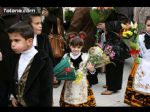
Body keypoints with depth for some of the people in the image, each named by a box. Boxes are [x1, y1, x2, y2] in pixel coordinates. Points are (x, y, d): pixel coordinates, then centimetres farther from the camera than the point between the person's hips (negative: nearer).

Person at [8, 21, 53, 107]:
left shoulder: (44, 60, -21)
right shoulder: (16, 57, -2)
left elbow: (47, 89, -17)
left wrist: (45, 104, -15)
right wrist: (13, 96, 8)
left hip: (35, 104, -5)